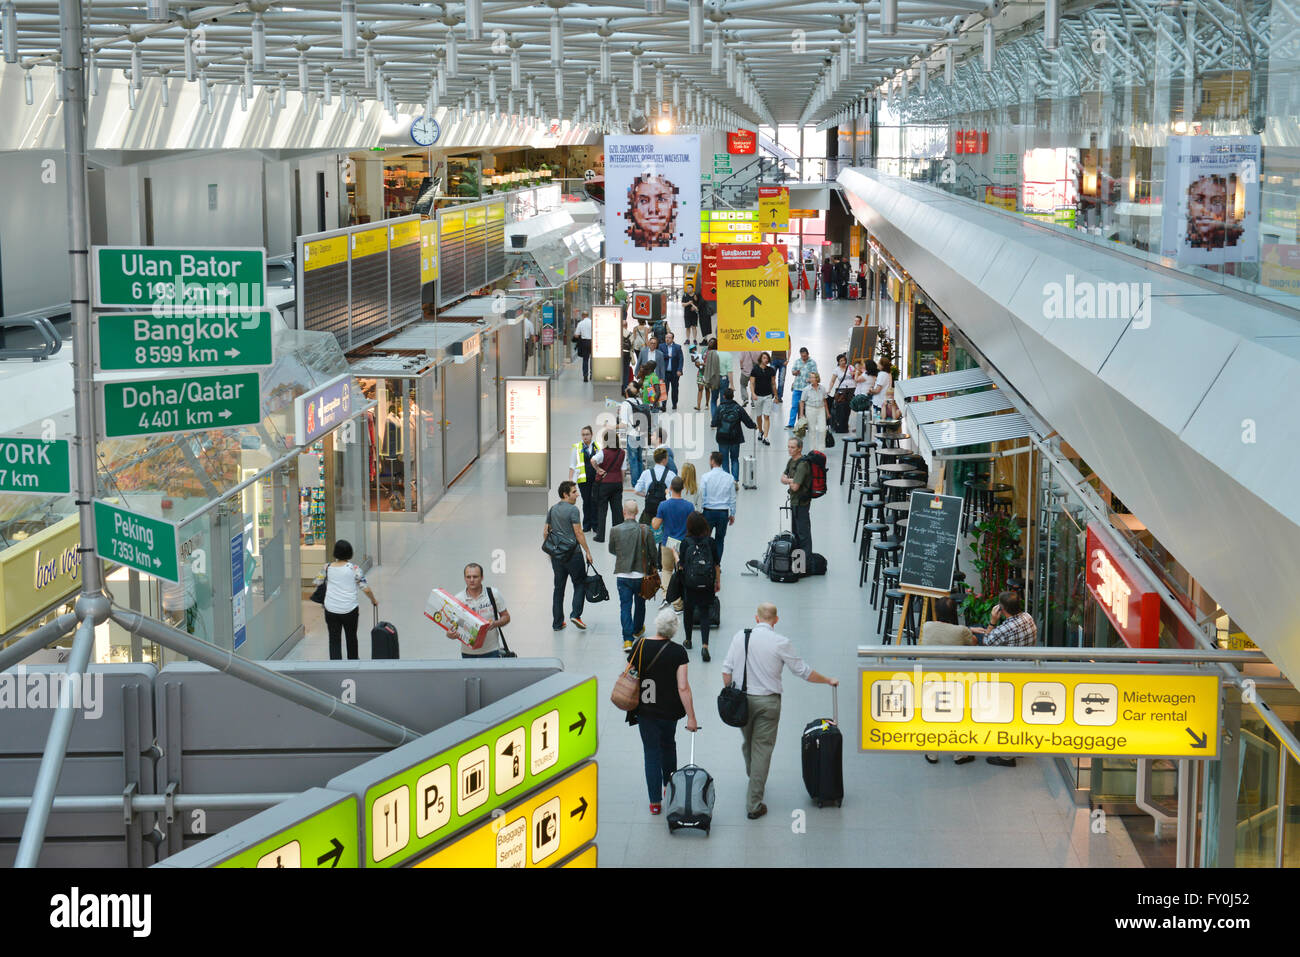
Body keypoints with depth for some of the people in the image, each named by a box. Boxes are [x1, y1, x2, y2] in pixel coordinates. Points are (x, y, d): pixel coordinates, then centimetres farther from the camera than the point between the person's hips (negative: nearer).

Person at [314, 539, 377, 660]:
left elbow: (317, 583, 9)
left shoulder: (327, 568, -3)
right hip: (349, 609, -1)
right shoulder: (354, 569, -8)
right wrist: (373, 600, 10)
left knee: (334, 639, 5)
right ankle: (353, 659, 40)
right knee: (351, 636, 21)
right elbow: (366, 589, -7)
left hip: (331, 609, 1)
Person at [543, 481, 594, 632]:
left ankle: (557, 623, 12)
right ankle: (575, 614, -7)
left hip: (556, 555, 6)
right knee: (580, 584, 8)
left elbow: (545, 532, 12)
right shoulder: (572, 509, -12)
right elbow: (578, 533, -15)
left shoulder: (552, 510, 9)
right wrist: (587, 551, -9)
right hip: (572, 553, -6)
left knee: (558, 587, 11)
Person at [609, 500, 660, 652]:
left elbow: (611, 550, 7)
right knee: (640, 603, 22)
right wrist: (653, 566, 15)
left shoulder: (615, 530, -10)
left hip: (622, 575, -1)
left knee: (625, 606, 3)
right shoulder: (645, 531, -12)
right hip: (641, 574, 1)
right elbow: (653, 552, -5)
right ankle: (638, 629, 42)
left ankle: (627, 639, -7)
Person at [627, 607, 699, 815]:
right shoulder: (678, 652, -15)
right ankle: (670, 785, 41)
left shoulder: (640, 646, -9)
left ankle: (655, 802, 8)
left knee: (652, 752, 8)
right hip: (669, 709, 0)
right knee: (668, 744, 26)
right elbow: (683, 687, -18)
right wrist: (691, 717, -13)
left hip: (644, 709, 1)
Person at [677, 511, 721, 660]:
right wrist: (718, 581, 12)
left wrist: (675, 553, 14)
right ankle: (705, 646, -10)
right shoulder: (711, 541, -6)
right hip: (707, 585, 1)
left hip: (689, 584, -1)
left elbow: (681, 564, -6)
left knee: (688, 611, 19)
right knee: (704, 614, 4)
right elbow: (717, 564, 0)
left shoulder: (685, 542, -12)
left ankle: (688, 641, 34)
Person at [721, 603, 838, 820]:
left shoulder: (740, 637, -2)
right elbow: (803, 672, -3)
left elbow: (727, 670, 0)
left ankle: (753, 778, 48)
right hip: (768, 702, -3)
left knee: (748, 743, 24)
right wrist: (828, 681, 12)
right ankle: (754, 805, 2)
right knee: (762, 750, 2)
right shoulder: (780, 643, -10)